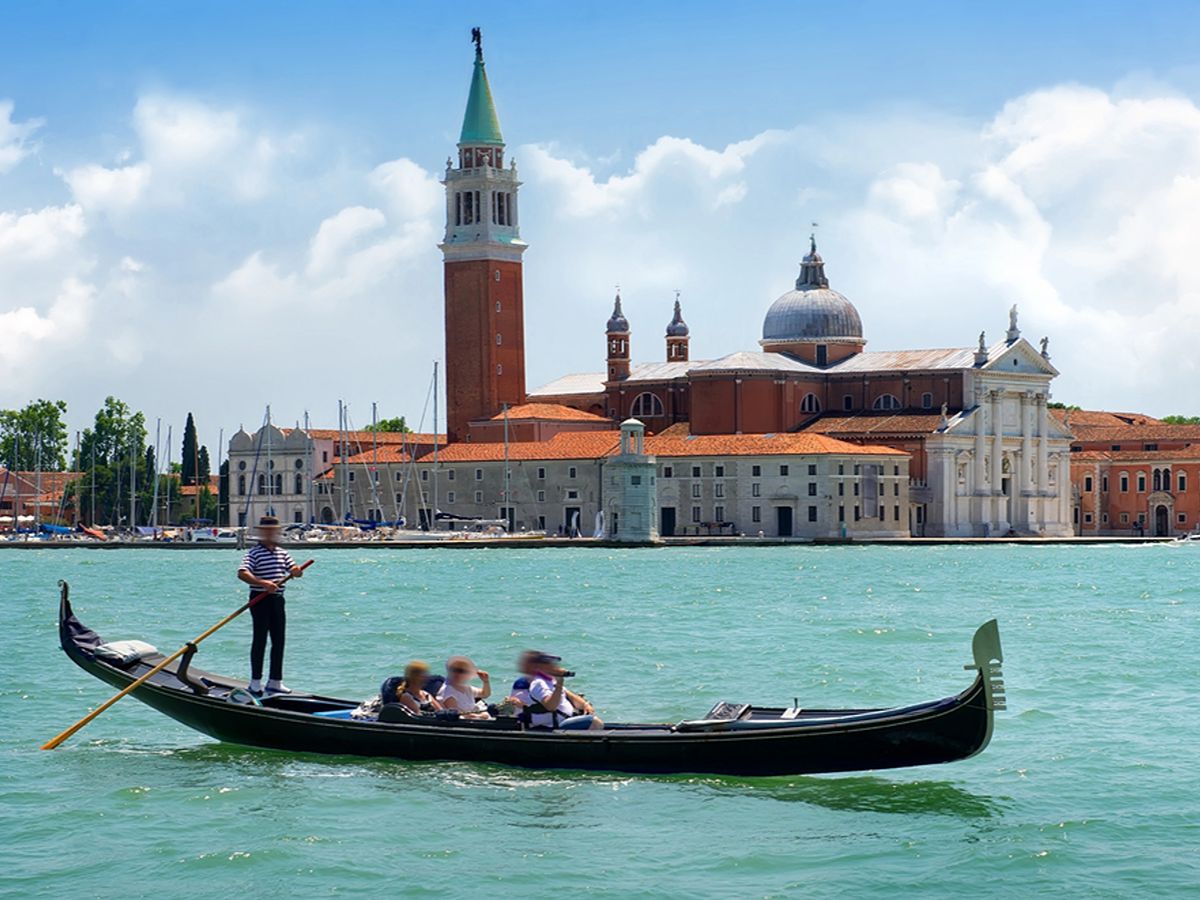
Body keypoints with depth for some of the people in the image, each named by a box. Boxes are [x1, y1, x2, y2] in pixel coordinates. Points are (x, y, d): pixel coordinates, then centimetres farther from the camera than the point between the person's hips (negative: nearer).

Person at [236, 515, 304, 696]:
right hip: (260, 599, -7)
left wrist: (296, 571, -13)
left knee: (279, 641, 7)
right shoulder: (254, 553, -8)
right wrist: (262, 583, -32)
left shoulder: (282, 553, 14)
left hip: (277, 599, 7)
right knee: (260, 640, -5)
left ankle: (275, 681, 15)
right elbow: (242, 573, -20)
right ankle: (255, 683, -1)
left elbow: (294, 569, 12)